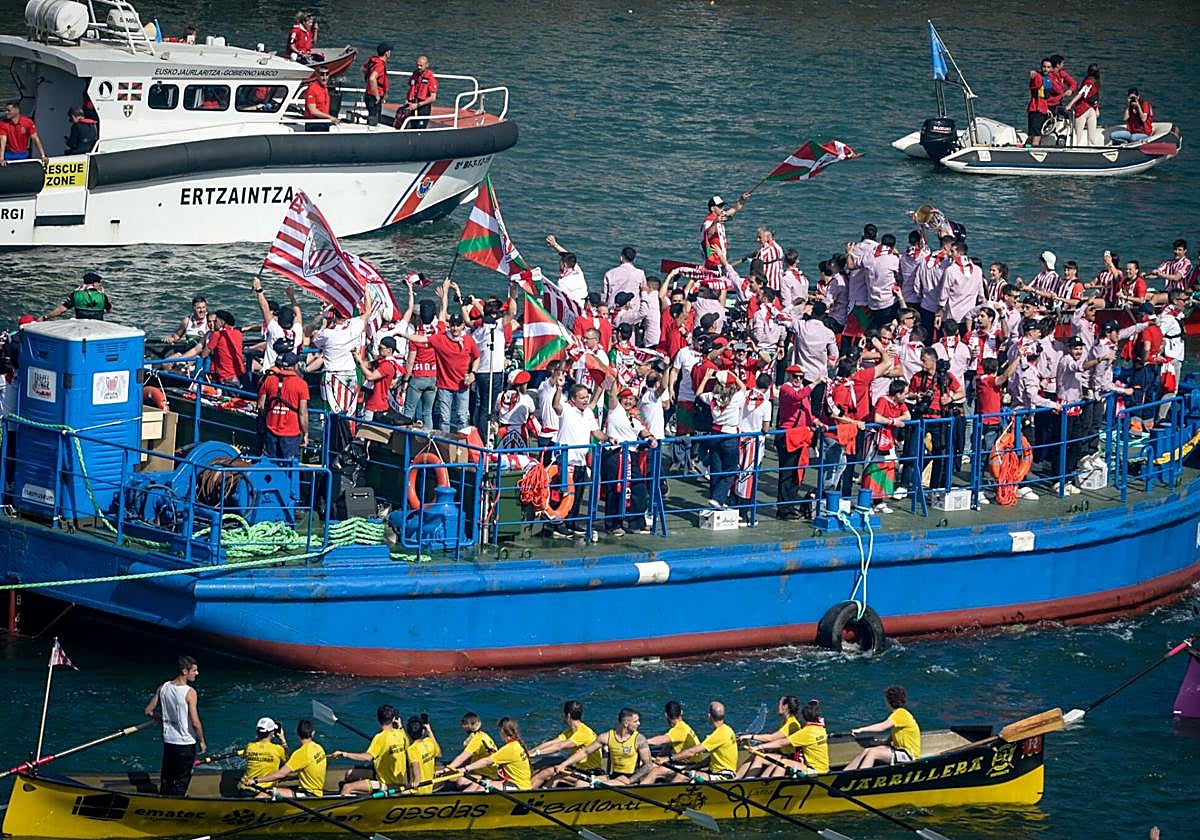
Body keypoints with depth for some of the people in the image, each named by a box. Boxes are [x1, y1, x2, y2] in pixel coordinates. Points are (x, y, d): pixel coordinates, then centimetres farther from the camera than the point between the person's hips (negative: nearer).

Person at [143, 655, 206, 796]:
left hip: (168, 741, 6)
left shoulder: (163, 688, -2)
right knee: (181, 783, 5)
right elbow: (195, 723, -20)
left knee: (166, 780, 17)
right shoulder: (189, 692, -19)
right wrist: (202, 742, -5)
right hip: (186, 744, -6)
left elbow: (148, 712, 3)